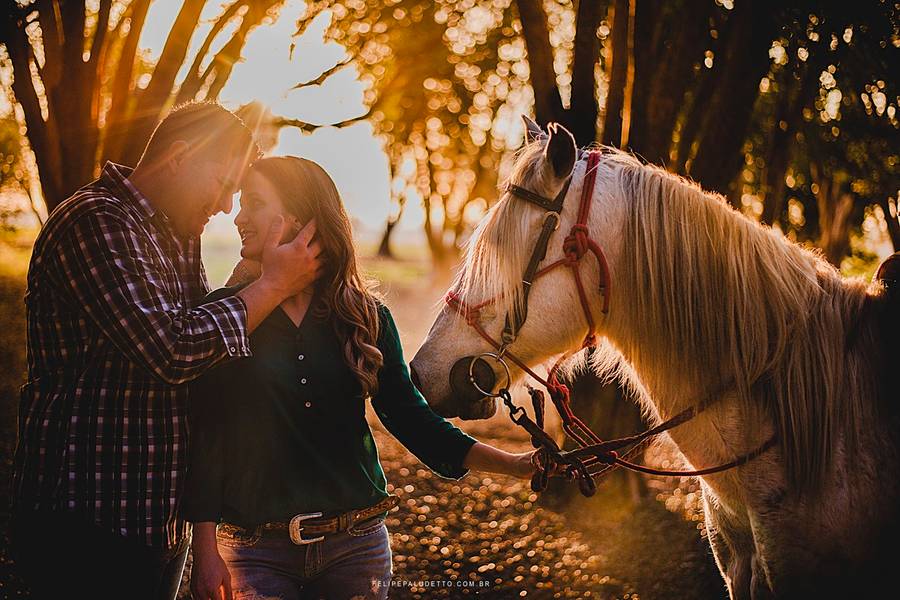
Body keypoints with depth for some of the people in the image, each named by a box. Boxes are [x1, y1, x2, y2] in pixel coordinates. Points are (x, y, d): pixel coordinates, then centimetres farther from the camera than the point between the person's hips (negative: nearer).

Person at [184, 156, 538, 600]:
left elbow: (412, 419, 3)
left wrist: (516, 464, -6)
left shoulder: (367, 317, 3)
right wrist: (205, 552, -9)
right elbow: (205, 438, -4)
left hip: (357, 545, 2)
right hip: (256, 549, -1)